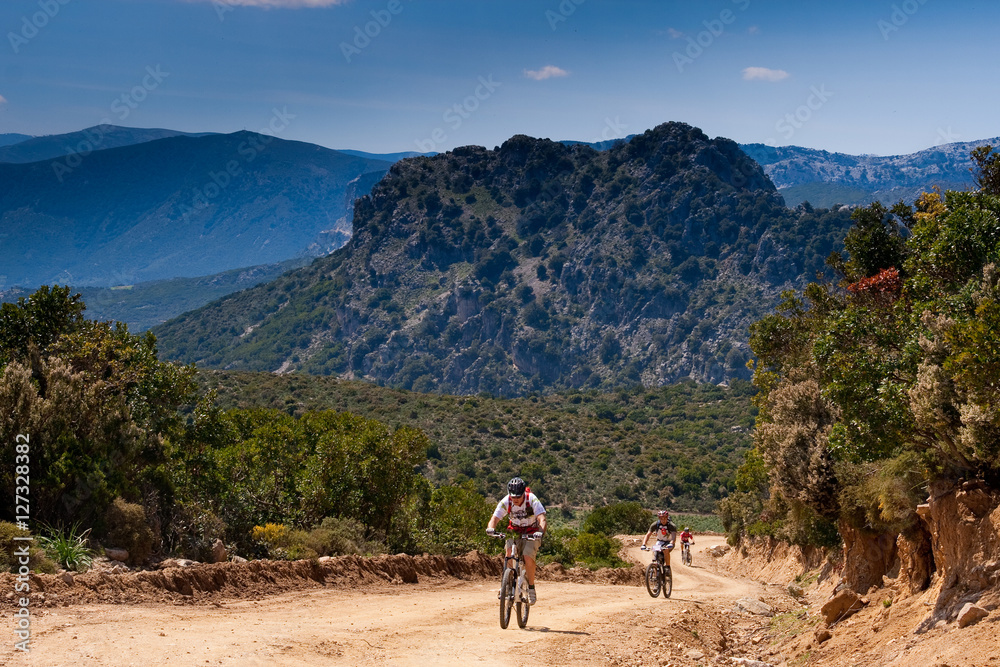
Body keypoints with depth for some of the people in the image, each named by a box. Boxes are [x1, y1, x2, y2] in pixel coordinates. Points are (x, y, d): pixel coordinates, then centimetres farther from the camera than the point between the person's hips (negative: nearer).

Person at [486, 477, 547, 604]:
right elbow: (495, 517, -24)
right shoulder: (506, 501, -19)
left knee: (528, 557, -23)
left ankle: (531, 588, -6)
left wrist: (541, 532, -56)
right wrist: (491, 528, -47)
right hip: (514, 531, 2)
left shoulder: (532, 500, -26)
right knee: (509, 553, -23)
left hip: (531, 533, -2)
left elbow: (541, 518, -36)